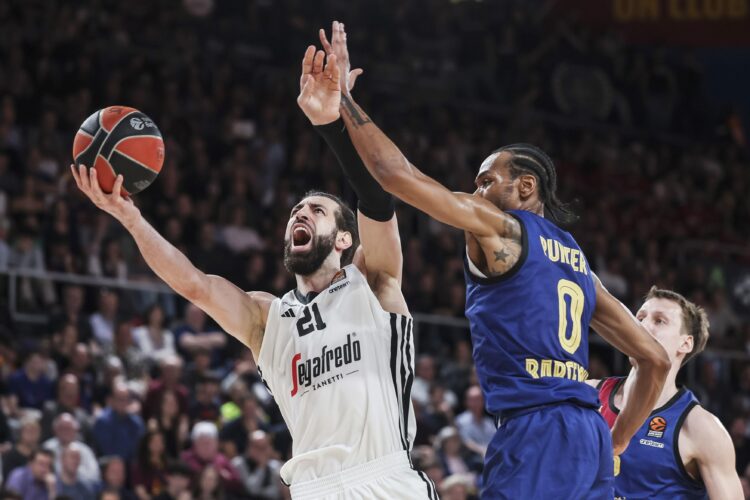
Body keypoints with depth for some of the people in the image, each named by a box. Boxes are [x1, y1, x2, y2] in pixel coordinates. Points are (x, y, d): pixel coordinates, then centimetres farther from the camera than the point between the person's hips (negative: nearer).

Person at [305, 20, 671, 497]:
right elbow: (656, 359, 23)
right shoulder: (579, 260, 24)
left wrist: (343, 101, 4)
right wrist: (615, 446, 28)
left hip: (534, 428, -8)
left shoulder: (498, 226, 3)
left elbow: (398, 176, -4)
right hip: (590, 433, 8)